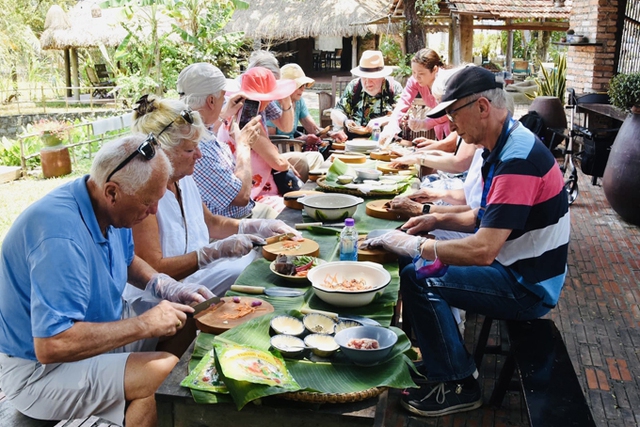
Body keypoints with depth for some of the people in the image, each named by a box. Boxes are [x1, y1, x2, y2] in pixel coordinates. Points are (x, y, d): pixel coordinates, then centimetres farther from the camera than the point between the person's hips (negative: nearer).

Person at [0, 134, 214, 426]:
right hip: (40, 370, -9)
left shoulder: (108, 207, -4)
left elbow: (127, 260, 16)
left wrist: (169, 289, -2)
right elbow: (51, 345, -35)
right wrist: (144, 324, -28)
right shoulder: (61, 236, -33)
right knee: (160, 371, -30)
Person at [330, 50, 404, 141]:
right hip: (352, 139, 2)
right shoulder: (353, 87, 9)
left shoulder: (394, 88, 5)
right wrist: (345, 121, -11)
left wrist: (381, 121, -17)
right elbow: (336, 113, 10)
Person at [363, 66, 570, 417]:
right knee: (418, 264, 11)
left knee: (417, 279, -17)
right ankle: (438, 357, 23)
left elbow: (482, 251, -32)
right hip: (516, 268, 10)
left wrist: (415, 245, -21)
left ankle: (456, 384, 0)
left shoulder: (518, 160, -27)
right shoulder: (503, 147, 5)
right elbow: (487, 217, 17)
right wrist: (440, 220, 3)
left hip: (528, 287, -10)